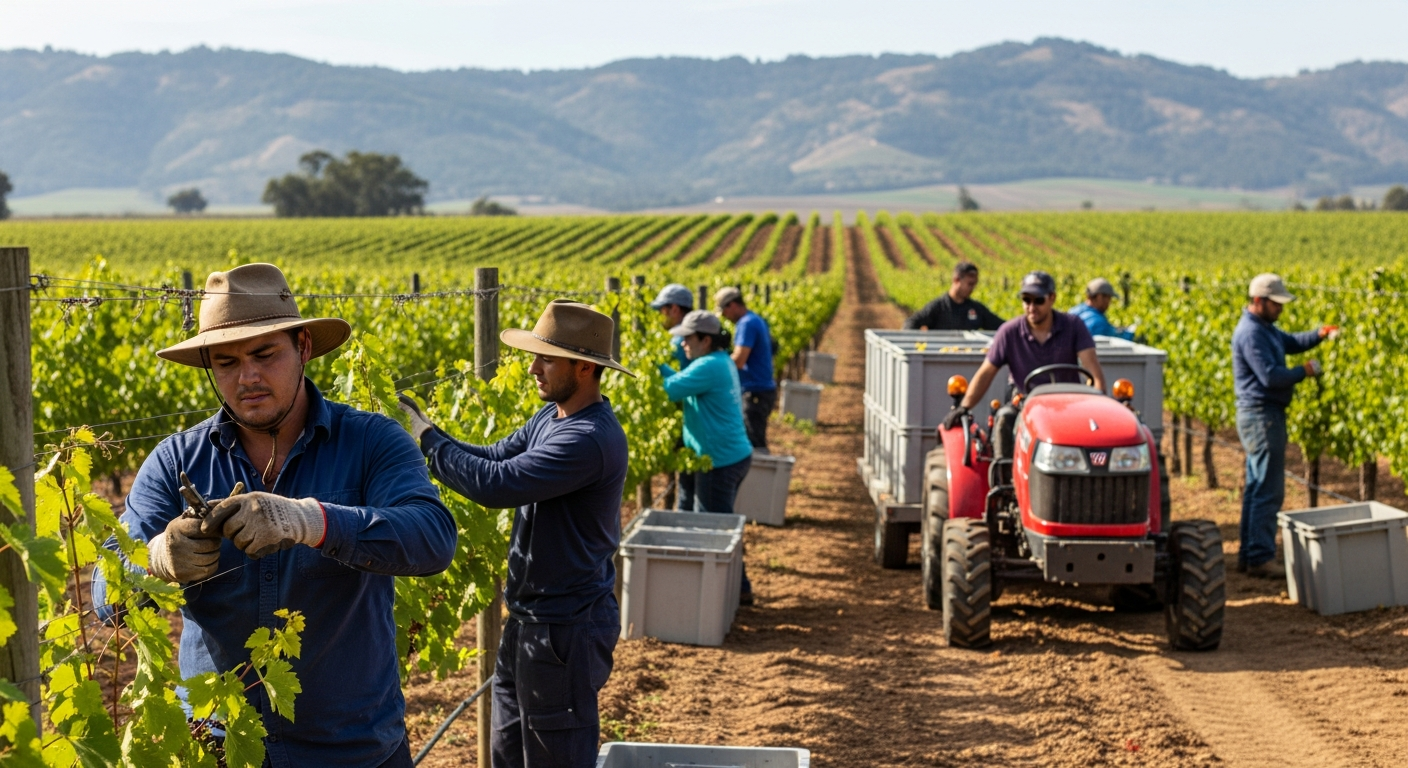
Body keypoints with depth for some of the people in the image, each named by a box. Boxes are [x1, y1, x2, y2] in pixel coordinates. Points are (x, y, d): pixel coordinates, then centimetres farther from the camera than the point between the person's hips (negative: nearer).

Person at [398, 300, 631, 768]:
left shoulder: (591, 439, -26)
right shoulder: (551, 417, 6)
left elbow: (494, 484, -30)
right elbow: (494, 457, 7)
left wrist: (425, 437, -18)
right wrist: (422, 430, -6)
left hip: (566, 629, -10)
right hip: (529, 619, 10)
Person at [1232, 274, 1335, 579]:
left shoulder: (1264, 327, 15)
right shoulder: (1250, 333, -19)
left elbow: (1291, 343, 16)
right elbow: (1270, 376, -24)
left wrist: (1319, 334, -1)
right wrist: (1304, 372, -11)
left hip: (1262, 416, 11)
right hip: (1261, 416, -11)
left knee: (1256, 487, 13)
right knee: (1269, 490, -9)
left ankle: (1248, 554, 18)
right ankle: (1260, 557, -7)